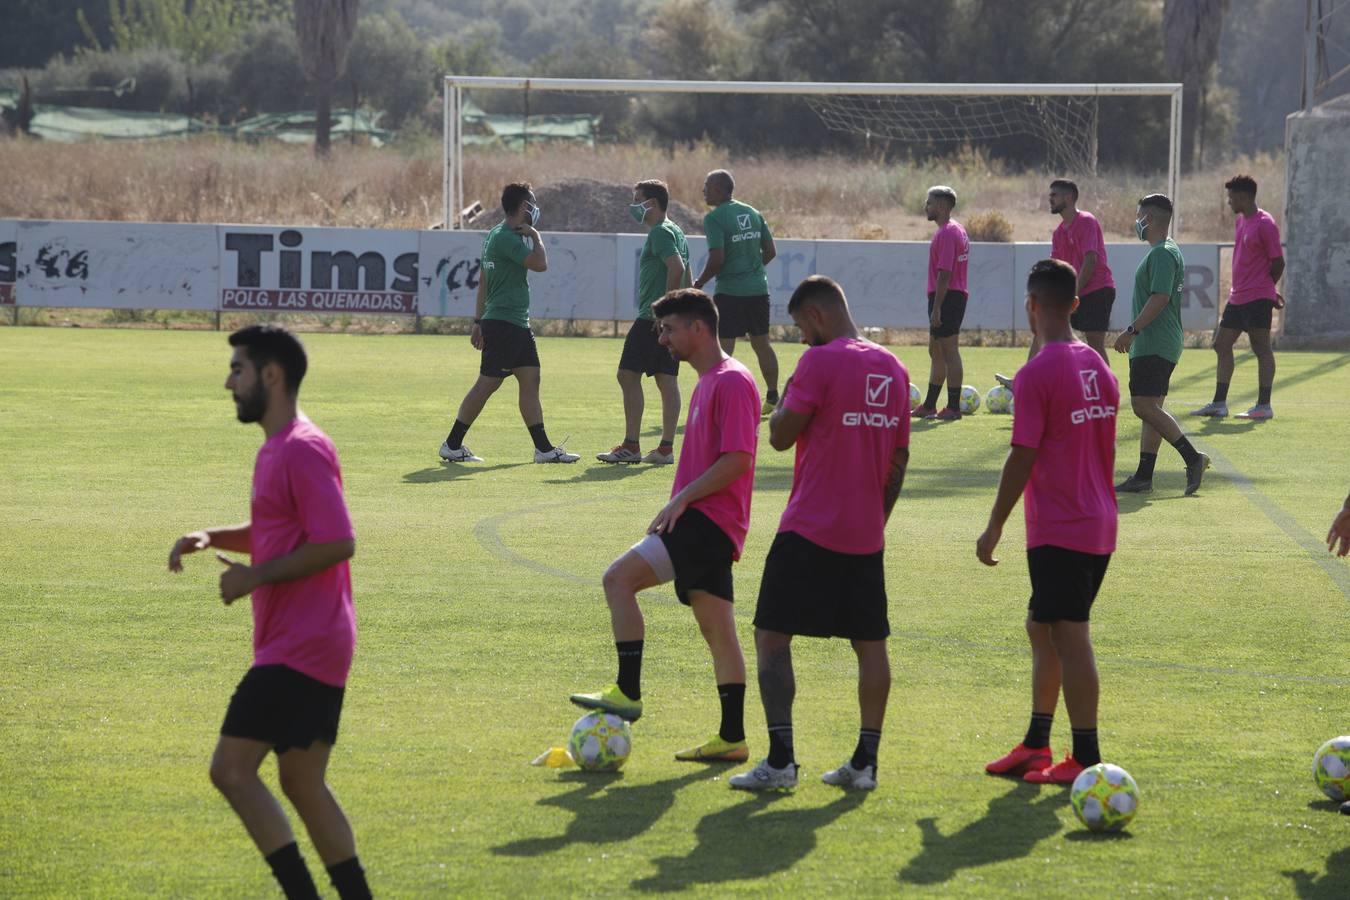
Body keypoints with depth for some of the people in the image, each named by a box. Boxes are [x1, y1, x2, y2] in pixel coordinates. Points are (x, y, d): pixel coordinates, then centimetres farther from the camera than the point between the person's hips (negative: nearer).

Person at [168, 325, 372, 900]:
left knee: (231, 768, -10)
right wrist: (212, 538, 11)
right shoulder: (277, 448, 15)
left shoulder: (302, 450, -15)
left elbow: (337, 543, -23)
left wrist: (254, 577, -17)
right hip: (313, 649, 10)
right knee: (303, 784, 12)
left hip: (300, 650, -10)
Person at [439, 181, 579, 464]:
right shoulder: (506, 238, -16)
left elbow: (483, 280, 20)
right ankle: (452, 445, -1)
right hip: (504, 322, -10)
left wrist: (478, 320, 21)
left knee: (530, 380, 7)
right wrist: (535, 236, -6)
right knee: (486, 384, -6)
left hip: (517, 324, 10)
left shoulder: (497, 236, 16)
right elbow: (540, 264, -24)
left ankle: (544, 448, 7)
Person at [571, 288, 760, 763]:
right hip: (702, 523, 10)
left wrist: (682, 499, -17)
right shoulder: (707, 384, 21)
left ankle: (627, 692, -18)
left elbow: (737, 459, -19)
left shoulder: (732, 381, -11)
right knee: (716, 630, 8)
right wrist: (679, 505, 21)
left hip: (707, 520, -10)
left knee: (619, 578, -17)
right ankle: (732, 738, 9)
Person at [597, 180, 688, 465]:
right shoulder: (675, 232, 19)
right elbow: (686, 276, 24)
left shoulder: (660, 233, -12)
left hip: (653, 317, -10)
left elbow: (676, 267, -25)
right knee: (667, 380, 7)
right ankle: (666, 448, 6)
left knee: (628, 374, -8)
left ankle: (631, 446, -9)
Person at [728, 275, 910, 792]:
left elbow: (780, 435, -12)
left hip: (810, 533, -7)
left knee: (772, 637, -2)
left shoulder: (821, 361, -12)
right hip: (867, 536, 7)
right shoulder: (892, 368, 10)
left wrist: (786, 397, 7)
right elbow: (899, 457, 14)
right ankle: (865, 762, 9)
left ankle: (780, 760, -7)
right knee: (870, 644, 9)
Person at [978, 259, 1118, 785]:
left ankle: (1086, 761, -3)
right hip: (1099, 528, 8)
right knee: (1042, 628, 18)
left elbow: (1023, 457, -15)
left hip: (1058, 532, -8)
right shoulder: (1099, 367, 9)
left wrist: (994, 527, -7)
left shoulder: (1037, 374, -15)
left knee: (1070, 638, -5)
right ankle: (1036, 745, 25)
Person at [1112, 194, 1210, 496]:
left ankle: (1193, 458, -14)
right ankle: (1143, 477, 9)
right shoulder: (1165, 252, 18)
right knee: (1150, 408, 9)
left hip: (1154, 345, -11)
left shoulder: (1162, 254, -15)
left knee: (1145, 406, -14)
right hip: (1151, 344, 11)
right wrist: (1134, 333, 26)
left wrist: (1131, 331, -22)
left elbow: (1160, 298, -23)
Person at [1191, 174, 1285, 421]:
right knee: (1222, 345, 10)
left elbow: (1278, 263, -13)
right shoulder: (1241, 221, 15)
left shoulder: (1264, 224, -13)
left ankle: (1264, 406, -2)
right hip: (1237, 297, 10)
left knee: (1261, 348, -5)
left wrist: (1266, 289, 2)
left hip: (1257, 299, -10)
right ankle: (1219, 403, 15)